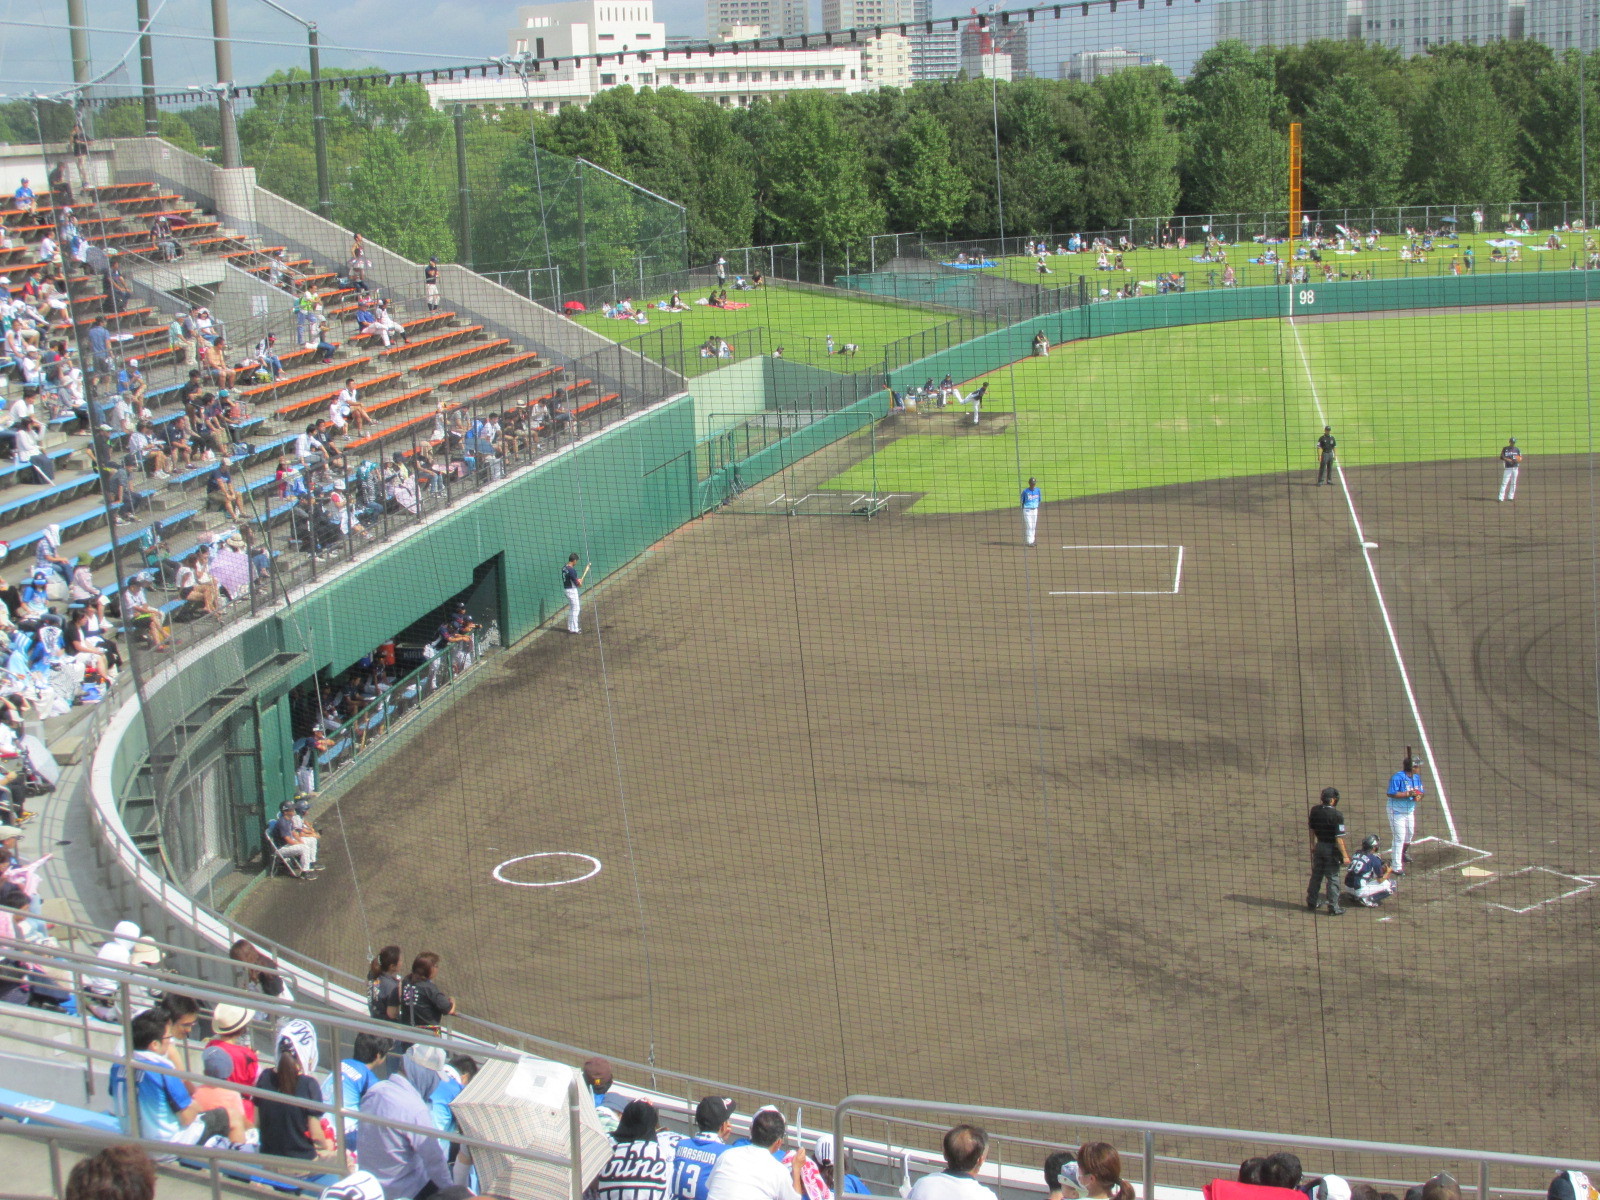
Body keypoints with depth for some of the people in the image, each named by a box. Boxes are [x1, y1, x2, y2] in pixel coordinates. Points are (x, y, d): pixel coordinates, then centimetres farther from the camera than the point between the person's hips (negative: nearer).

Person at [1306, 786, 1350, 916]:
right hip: (1332, 849, -6)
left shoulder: (1315, 811, -2)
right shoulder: (1336, 815, -21)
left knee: (1316, 875, 18)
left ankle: (1312, 902, 29)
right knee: (1333, 878, 4)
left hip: (1319, 846, 6)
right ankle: (1333, 907, 9)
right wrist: (1345, 856, -16)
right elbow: (1339, 837, -21)